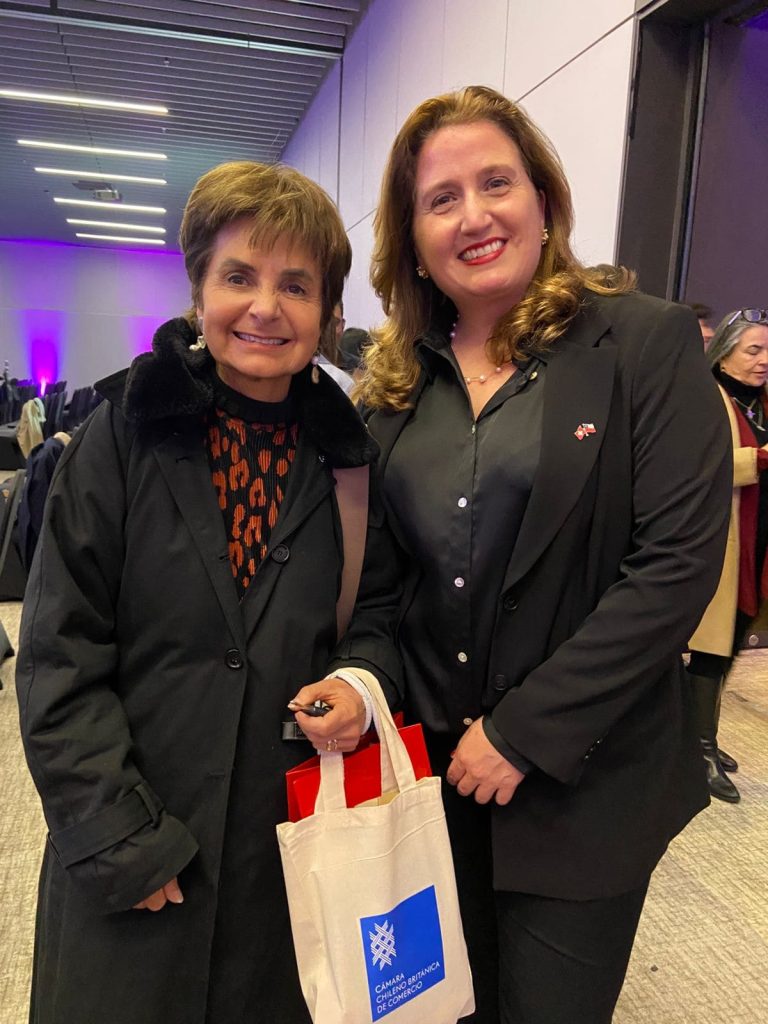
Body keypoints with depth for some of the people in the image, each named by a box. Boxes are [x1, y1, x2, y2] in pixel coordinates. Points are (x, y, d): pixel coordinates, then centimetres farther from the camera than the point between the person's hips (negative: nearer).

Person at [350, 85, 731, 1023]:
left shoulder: (647, 342, -10)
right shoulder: (396, 378, 4)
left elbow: (679, 562, -16)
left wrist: (525, 733, -16)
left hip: (581, 783, -3)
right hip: (431, 769, 4)